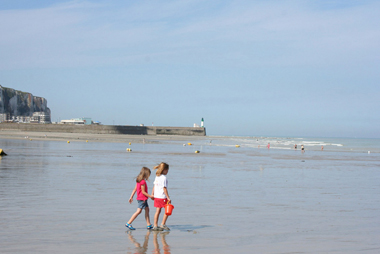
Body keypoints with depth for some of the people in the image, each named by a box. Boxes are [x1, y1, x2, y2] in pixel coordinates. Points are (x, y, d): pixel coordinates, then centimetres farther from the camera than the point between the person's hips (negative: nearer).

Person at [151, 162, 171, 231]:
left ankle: (155, 225, 9)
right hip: (162, 197, -8)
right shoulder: (164, 178, -14)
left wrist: (152, 195, 23)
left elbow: (154, 186, 15)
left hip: (156, 196, 8)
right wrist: (168, 198, -15)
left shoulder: (157, 177, 10)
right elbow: (164, 188, -16)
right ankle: (163, 224, 2)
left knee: (158, 211, 9)